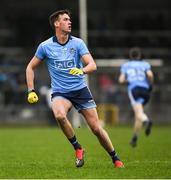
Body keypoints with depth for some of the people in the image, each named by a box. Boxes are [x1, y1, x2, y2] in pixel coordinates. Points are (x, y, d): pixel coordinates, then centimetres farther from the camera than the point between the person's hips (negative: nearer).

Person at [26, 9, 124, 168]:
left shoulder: (77, 43, -1)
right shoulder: (45, 46, -1)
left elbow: (92, 65, -10)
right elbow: (30, 67, 11)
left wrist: (82, 70, -32)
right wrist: (31, 91, 2)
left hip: (80, 89, 1)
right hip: (59, 92, -1)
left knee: (96, 128, -2)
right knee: (60, 115, -34)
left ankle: (115, 159, 19)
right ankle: (78, 148, -13)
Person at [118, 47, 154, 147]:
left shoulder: (126, 65, 18)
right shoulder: (145, 64, 16)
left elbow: (121, 80, 11)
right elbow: (150, 74, -4)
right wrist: (151, 84, 11)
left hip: (133, 89, -2)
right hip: (145, 89, 2)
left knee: (139, 113, -19)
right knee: (138, 113, 19)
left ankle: (146, 121, -53)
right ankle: (135, 138, 14)